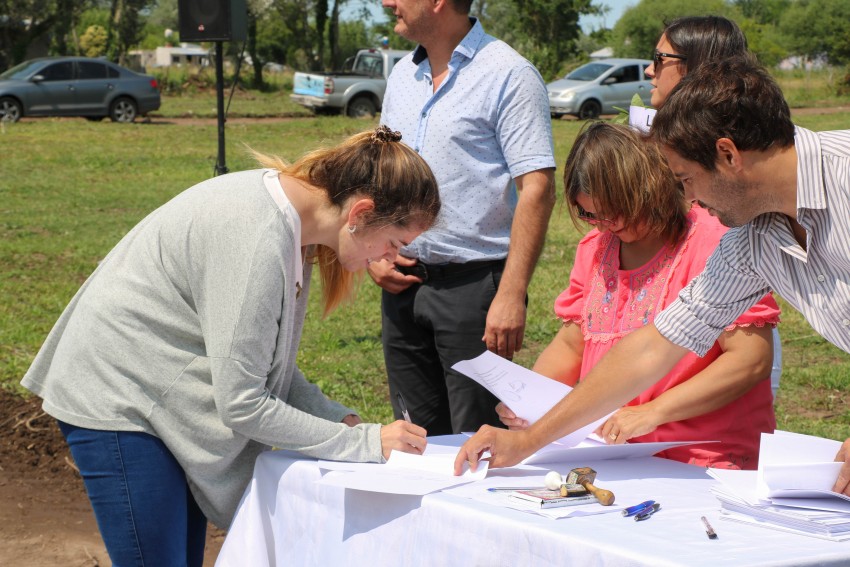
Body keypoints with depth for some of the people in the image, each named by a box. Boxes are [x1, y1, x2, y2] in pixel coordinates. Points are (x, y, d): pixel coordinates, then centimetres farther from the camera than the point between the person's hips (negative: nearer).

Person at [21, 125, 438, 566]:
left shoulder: (292, 218, -1)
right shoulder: (258, 236, -29)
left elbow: (266, 361, 9)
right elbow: (242, 406, -26)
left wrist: (338, 417, -4)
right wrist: (366, 442, -19)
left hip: (166, 404, 9)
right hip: (116, 402, -9)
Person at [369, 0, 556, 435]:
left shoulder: (508, 76, -10)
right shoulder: (402, 75, 13)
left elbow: (537, 189, -16)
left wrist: (511, 295, -22)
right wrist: (373, 253, 5)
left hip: (474, 283, -7)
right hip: (402, 284, 7)